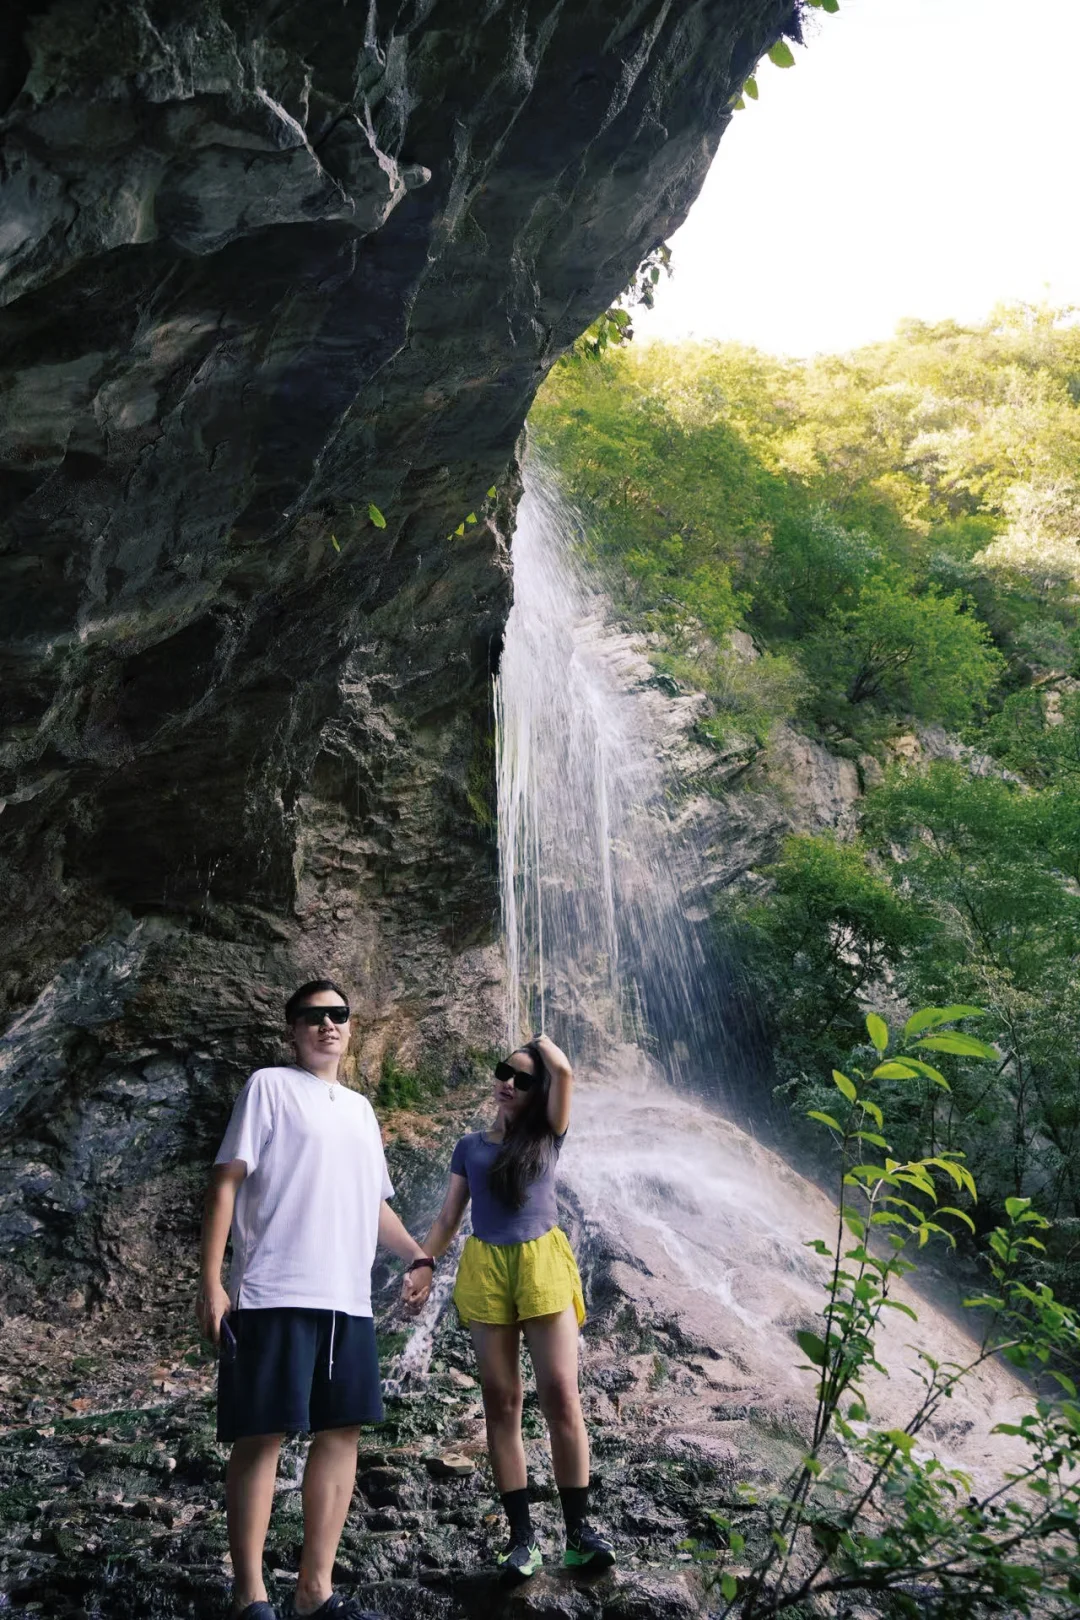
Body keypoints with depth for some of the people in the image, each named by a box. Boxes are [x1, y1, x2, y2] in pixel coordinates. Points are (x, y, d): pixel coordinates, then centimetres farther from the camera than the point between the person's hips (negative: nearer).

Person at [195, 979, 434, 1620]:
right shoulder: (269, 1087, 0)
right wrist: (210, 1281, -11)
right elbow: (227, 1183, -5)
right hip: (274, 1295, -6)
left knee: (342, 1432, 7)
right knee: (263, 1435, -2)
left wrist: (417, 1255, 12)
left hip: (349, 1300, 6)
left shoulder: (360, 1108, 19)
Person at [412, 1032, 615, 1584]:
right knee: (500, 1402, 0)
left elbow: (564, 1072, -6)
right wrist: (423, 1266, 3)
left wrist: (539, 1039, 11)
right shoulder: (470, 1146, 13)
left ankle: (579, 1531, -2)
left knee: (561, 1396, -8)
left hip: (542, 1265, -2)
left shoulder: (546, 1135, 8)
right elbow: (448, 1217, 14)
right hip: (485, 1270, 2)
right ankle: (522, 1537, 4)